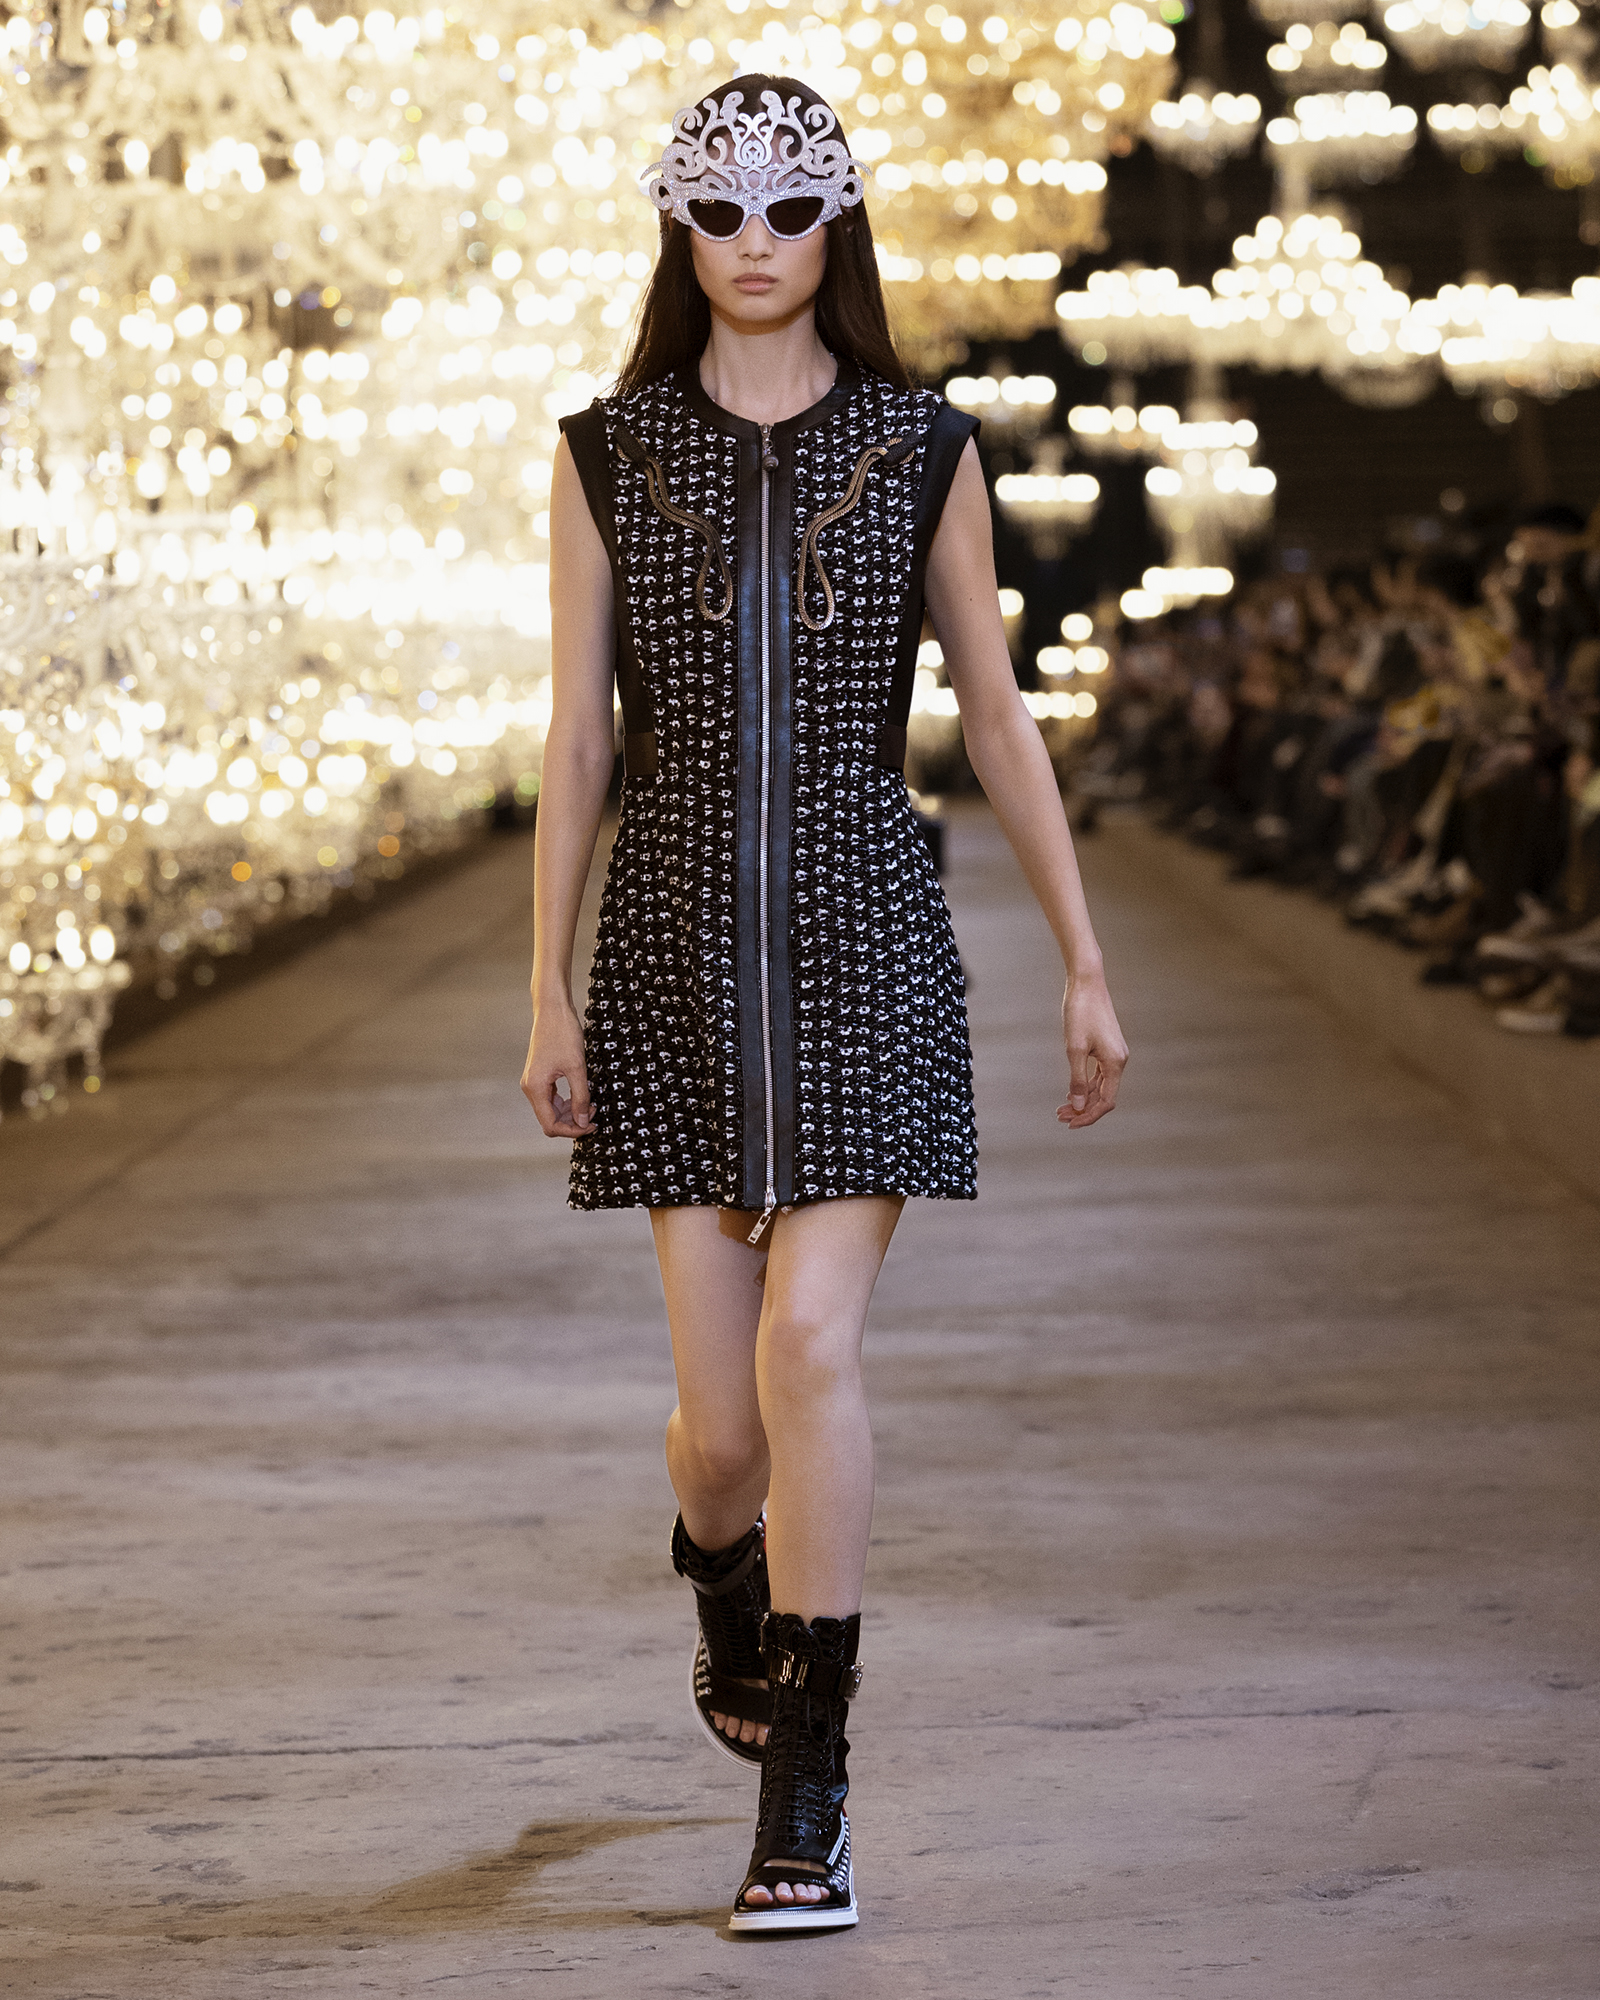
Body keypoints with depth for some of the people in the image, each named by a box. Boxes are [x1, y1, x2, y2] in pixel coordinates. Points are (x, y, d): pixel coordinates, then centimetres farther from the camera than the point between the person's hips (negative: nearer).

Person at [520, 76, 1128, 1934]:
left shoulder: (919, 449, 4)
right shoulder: (606, 455, 5)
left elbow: (997, 717, 8)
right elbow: (575, 738, 5)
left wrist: (1085, 965, 6)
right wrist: (548, 995, 1)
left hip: (864, 936, -1)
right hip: (678, 939, 1)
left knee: (810, 1341, -16)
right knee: (721, 1410, 3)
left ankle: (803, 1797, -8)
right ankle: (729, 1601, 40)